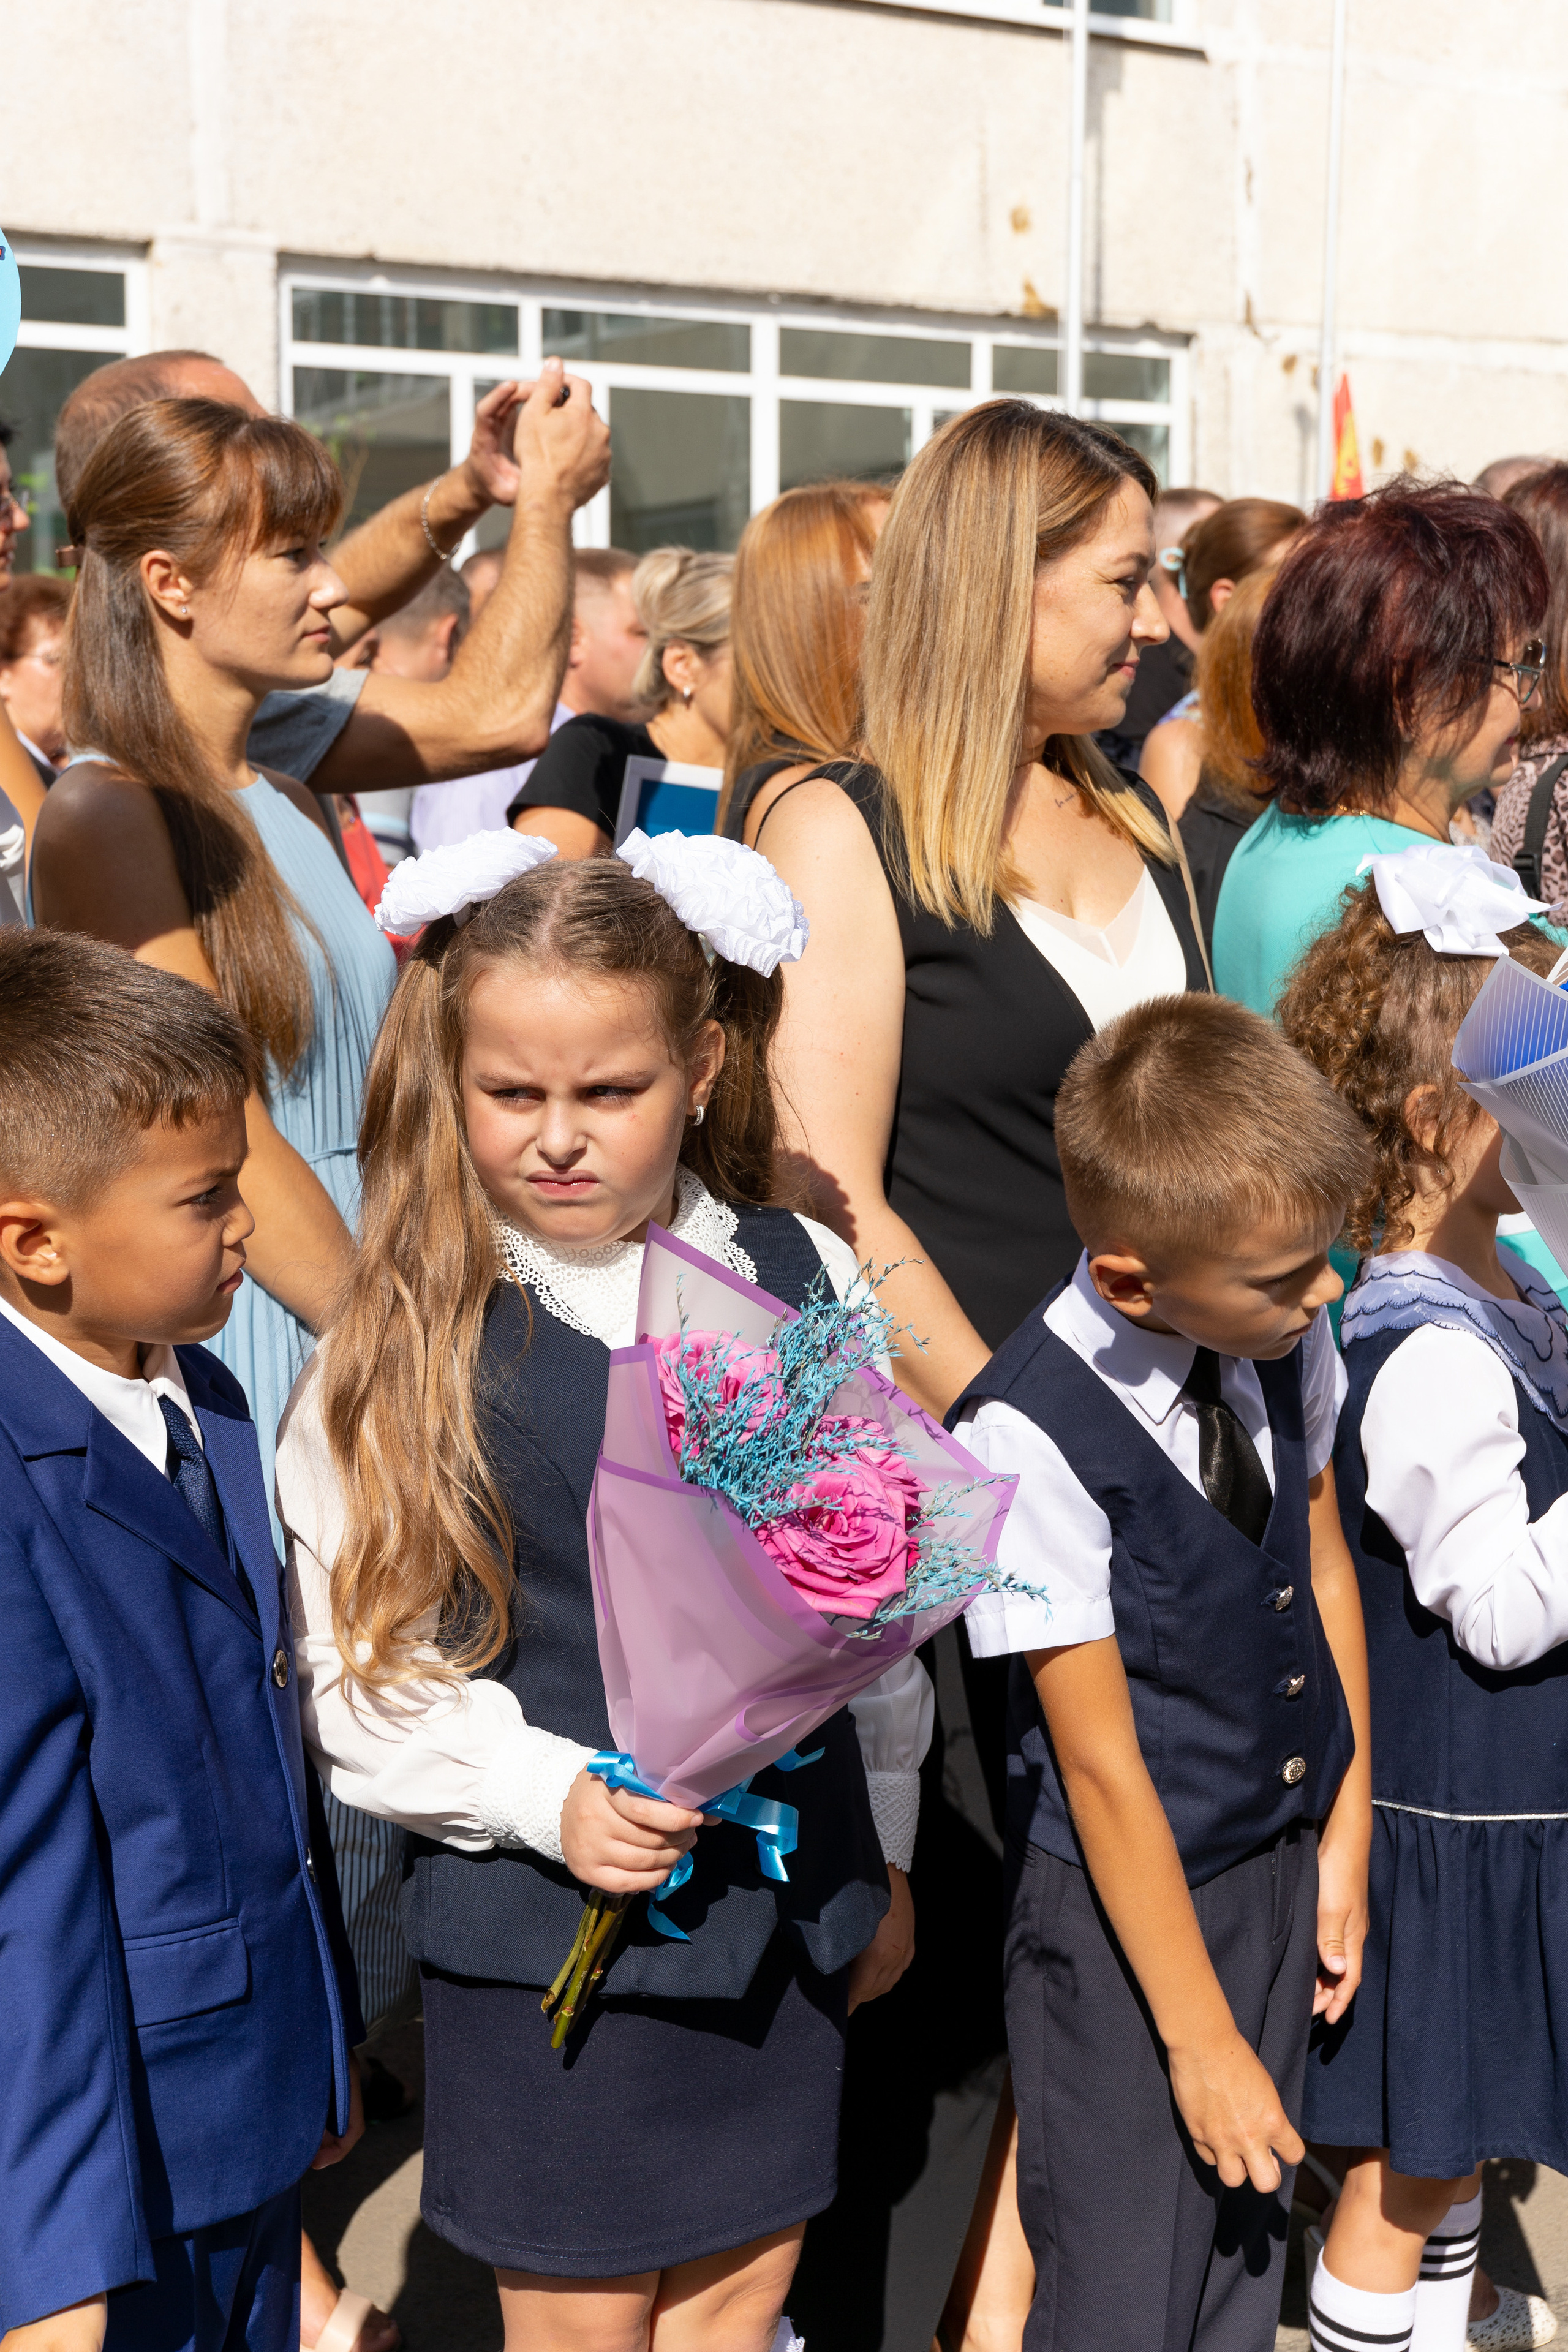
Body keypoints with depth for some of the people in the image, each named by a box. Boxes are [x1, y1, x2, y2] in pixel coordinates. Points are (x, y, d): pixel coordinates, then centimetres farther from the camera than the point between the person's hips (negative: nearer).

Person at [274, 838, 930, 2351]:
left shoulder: (805, 1286, -2)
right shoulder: (398, 1349, -8)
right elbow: (358, 1675, -6)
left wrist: (881, 1851, 12)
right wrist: (549, 1797, -20)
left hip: (784, 1900, 3)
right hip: (541, 1931, -2)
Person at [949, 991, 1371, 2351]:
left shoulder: (1284, 1337, -7)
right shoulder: (1029, 1437, -25)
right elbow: (1101, 1763, -19)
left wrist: (1346, 1838, 10)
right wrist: (1200, 2037, -12)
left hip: (1285, 1858, 6)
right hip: (1122, 1894, -6)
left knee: (1250, 2231, 16)